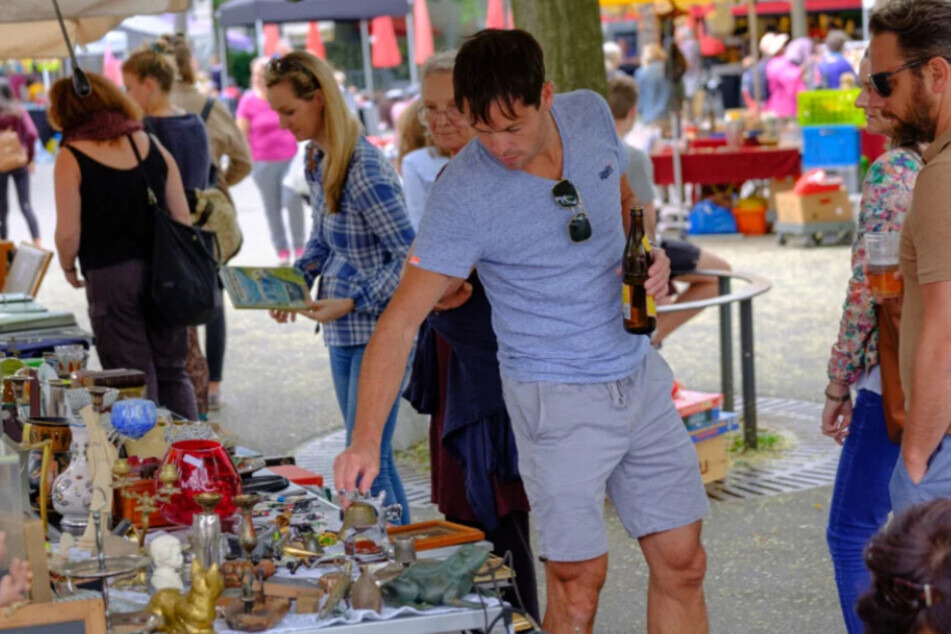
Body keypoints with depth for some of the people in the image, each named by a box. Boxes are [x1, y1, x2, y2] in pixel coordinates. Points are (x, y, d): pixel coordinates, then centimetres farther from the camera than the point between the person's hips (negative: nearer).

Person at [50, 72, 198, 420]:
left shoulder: (70, 159, -7)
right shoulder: (152, 147, 6)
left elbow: (68, 233, -11)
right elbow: (183, 217, 6)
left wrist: (68, 267, 9)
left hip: (110, 276, -4)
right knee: (173, 374, 16)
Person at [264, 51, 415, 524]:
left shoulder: (364, 169, -21)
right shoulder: (316, 161, 7)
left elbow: (410, 256, -21)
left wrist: (354, 301, -23)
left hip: (378, 331, -9)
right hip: (342, 333, 9)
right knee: (374, 459, 14)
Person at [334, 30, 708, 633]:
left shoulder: (591, 113, -5)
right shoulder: (463, 195, -21)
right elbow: (401, 320, -21)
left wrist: (650, 255, -6)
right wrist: (366, 440, -30)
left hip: (639, 374, 5)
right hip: (557, 396, -5)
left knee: (682, 565, 9)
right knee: (578, 584, -6)